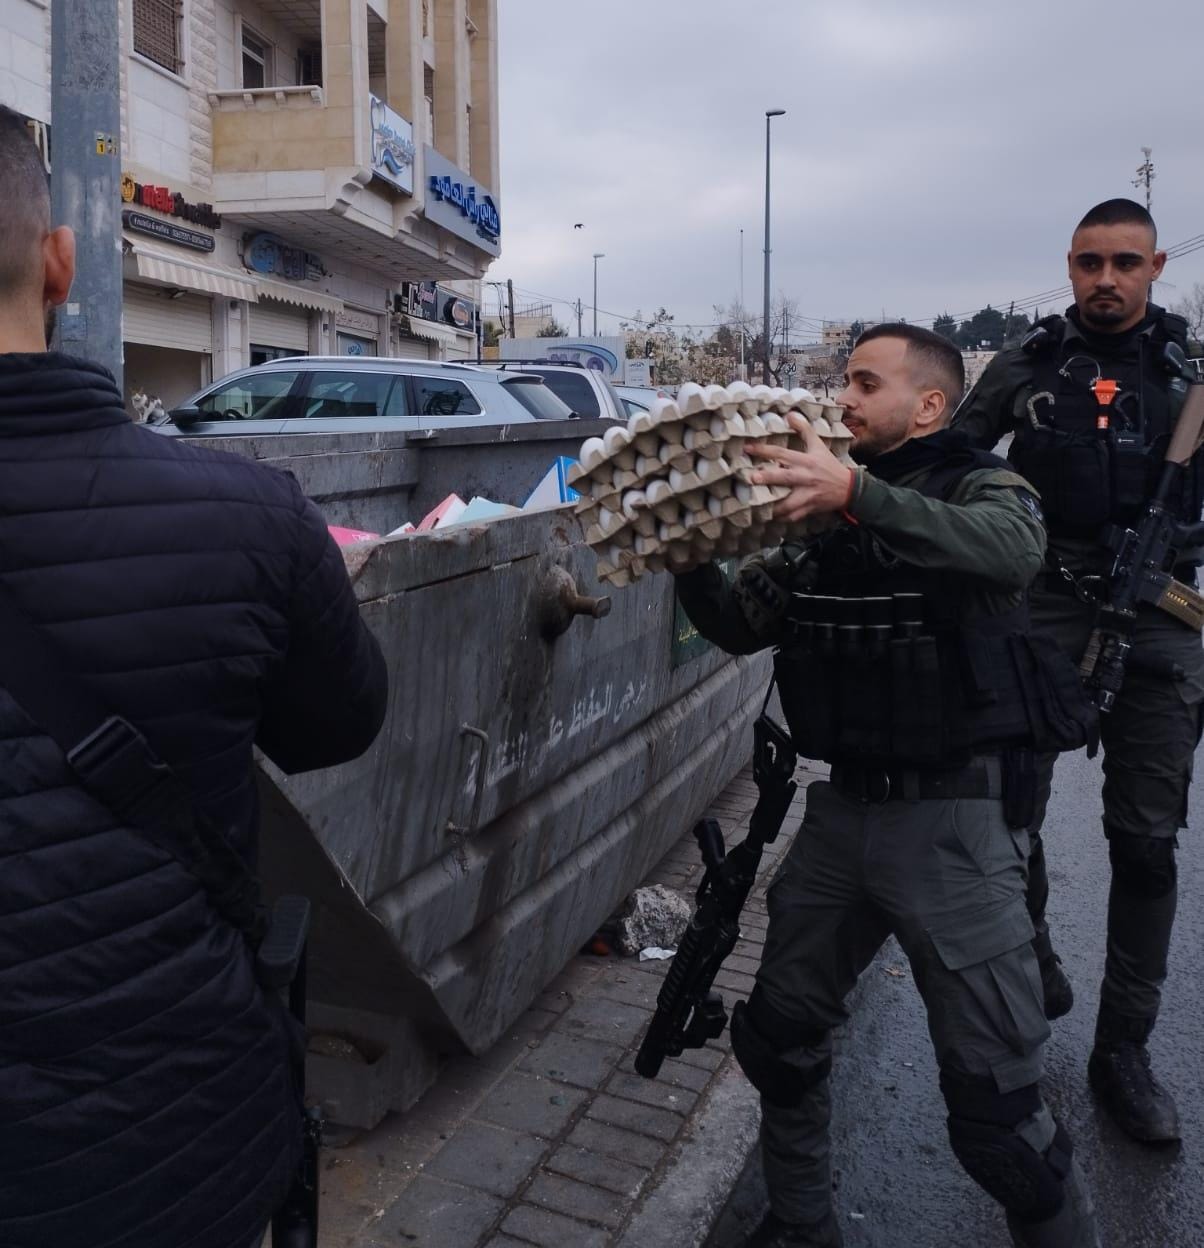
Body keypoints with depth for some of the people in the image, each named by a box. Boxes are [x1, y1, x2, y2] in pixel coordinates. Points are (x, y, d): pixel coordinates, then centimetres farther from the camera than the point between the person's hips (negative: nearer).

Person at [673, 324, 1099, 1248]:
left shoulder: (981, 487, -6)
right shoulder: (823, 515, 10)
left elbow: (1011, 548, -30)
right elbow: (739, 626, 11)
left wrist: (857, 494, -42)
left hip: (954, 817, -6)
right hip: (843, 806, 6)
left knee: (996, 1103, -2)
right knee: (778, 1038, 18)